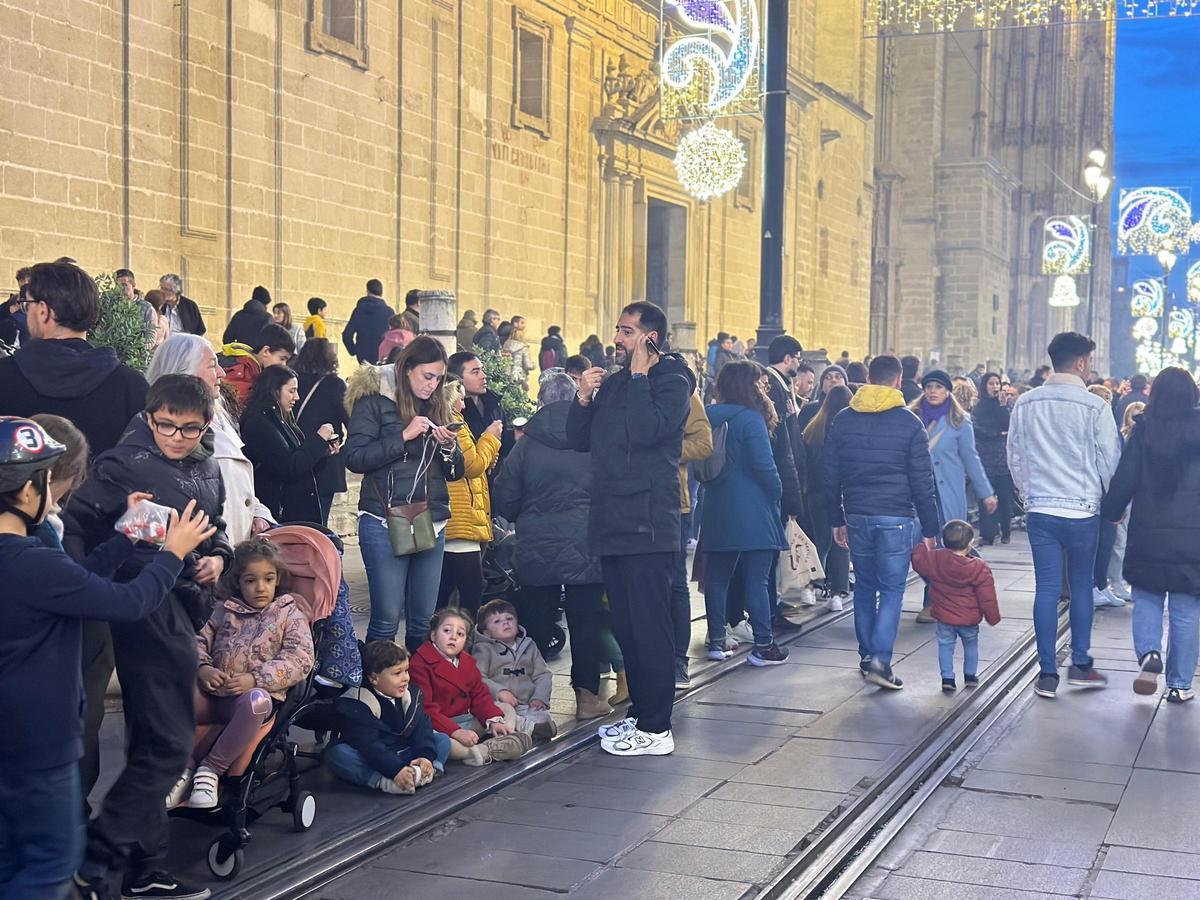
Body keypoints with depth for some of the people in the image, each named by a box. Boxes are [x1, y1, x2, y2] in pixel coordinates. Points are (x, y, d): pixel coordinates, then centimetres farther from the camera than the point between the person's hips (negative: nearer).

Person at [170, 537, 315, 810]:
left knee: (256, 701, -41)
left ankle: (210, 768, -26)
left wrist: (254, 679, -17)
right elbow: (199, 641, 17)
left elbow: (300, 660, -4)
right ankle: (184, 767, -12)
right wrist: (203, 668, -7)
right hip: (212, 694, 4)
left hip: (255, 693, -4)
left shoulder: (290, 615, 8)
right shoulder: (224, 612, 20)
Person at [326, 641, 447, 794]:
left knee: (443, 740, -6)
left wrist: (426, 756, -24)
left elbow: (422, 728, -4)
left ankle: (424, 772, -34)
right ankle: (382, 782, -46)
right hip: (369, 761, -5)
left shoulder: (412, 695, 2)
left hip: (402, 755, 5)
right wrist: (395, 769, -38)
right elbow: (367, 745, -27)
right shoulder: (357, 705, -18)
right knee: (336, 753, -33)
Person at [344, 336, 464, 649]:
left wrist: (449, 446, -4)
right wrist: (403, 436, -17)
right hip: (385, 523, -5)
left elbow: (455, 472, 16)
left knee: (424, 620, 7)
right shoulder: (375, 401, -2)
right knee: (387, 618, -5)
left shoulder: (437, 407, 14)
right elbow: (354, 457, -13)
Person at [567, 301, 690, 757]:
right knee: (626, 627, 13)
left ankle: (656, 728, -1)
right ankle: (638, 713, 23)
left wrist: (639, 375, -14)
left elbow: (646, 430, -23)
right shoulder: (613, 382, 16)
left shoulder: (670, 382, -5)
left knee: (649, 628, -6)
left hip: (648, 526, -8)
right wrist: (584, 398, -1)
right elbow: (579, 440, 15)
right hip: (613, 524, 8)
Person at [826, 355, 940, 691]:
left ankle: (866, 655, 20)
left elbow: (831, 475, 10)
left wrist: (837, 520, 18)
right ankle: (880, 659, -11)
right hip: (895, 517, -3)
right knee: (892, 588, 0)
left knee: (864, 585, 16)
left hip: (857, 515, 3)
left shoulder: (843, 420, 6)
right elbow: (922, 482, -3)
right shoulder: (910, 423, -4)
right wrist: (930, 530, 2)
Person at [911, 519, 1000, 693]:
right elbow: (987, 598, -10)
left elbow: (918, 561, 5)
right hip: (970, 619, 0)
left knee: (945, 646, 14)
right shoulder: (979, 568, -15)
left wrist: (922, 546, 22)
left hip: (944, 617, 0)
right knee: (971, 645, 22)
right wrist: (993, 617, 2)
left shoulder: (934, 560, -13)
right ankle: (970, 676, 33)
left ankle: (947, 679, 7)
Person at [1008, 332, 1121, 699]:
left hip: (1039, 509, 3)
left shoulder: (1025, 404, 2)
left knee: (1047, 588, 4)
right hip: (1082, 510, -3)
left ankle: (1048, 673, 4)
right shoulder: (1094, 406, -9)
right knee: (1081, 587, 12)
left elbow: (1014, 456, 9)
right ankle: (1080, 665, 18)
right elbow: (1109, 461, -3)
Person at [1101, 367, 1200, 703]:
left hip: (1147, 533, 0)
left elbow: (1125, 478, -4)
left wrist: (1110, 512, 9)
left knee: (1147, 599, 15)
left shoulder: (1144, 429, -4)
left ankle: (1148, 652, -10)